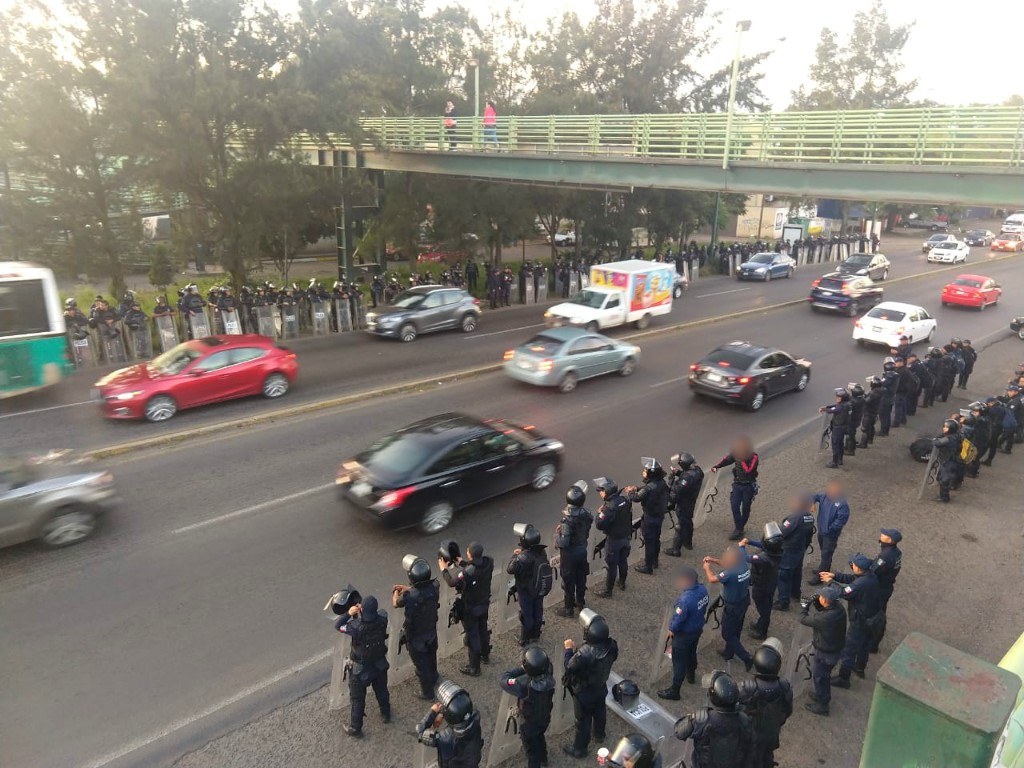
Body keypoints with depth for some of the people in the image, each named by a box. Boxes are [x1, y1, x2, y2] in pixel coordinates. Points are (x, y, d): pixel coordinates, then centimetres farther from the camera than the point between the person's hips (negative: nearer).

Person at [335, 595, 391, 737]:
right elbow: (377, 613, -2)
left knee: (357, 699, 19)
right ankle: (386, 714, 52)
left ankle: (355, 729, 37)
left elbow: (337, 625, -19)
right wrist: (363, 609, -13)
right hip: (380, 664, 4)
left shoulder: (356, 627, -37)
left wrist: (349, 613, -16)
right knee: (382, 691, 29)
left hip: (360, 669, -4)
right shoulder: (383, 619, -26)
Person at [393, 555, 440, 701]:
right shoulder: (435, 586, -24)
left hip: (416, 636, -5)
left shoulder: (409, 596, -38)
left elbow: (395, 604, -14)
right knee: (431, 656, 30)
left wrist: (395, 593, 7)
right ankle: (433, 678, 57)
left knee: (421, 663, 19)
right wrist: (406, 588, 10)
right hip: (431, 630, 5)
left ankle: (427, 692, 39)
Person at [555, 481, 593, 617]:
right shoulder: (586, 515, -13)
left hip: (569, 553, -6)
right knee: (581, 578, 24)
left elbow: (563, 543, -30)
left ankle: (568, 608, 28)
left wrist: (557, 533, -11)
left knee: (568, 581, 12)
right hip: (582, 550, 6)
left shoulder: (568, 520, -32)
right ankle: (580, 601, 43)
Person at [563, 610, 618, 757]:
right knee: (599, 712, 31)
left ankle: (579, 749, 40)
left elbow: (568, 667, -27)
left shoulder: (584, 654, -42)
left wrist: (568, 649, -13)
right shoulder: (611, 645, -23)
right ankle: (599, 735, 58)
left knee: (583, 720, 18)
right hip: (601, 687, 5)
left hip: (584, 692, -5)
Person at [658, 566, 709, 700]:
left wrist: (671, 629, -8)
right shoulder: (702, 589, -14)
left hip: (684, 634, -8)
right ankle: (691, 675, 56)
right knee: (691, 653, 32)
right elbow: (704, 608, 3)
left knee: (679, 661, 10)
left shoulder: (685, 599, -39)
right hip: (698, 629, 8)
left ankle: (674, 691, 26)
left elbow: (678, 619, -28)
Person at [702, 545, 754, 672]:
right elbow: (728, 564, 9)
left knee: (728, 634, 11)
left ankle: (747, 658, 13)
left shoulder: (730, 573, -35)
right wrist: (713, 560, 5)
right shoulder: (744, 565, -11)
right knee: (735, 630, 26)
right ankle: (729, 651, 45)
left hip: (732, 607, -8)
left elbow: (712, 579, -21)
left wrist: (707, 568, -4)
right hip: (743, 602, 8)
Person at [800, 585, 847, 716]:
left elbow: (804, 620, -22)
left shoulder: (825, 618, -39)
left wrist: (805, 607, -6)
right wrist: (814, 602, -12)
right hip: (836, 647, 8)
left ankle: (821, 705, 34)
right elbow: (819, 613, 2)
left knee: (819, 676, 15)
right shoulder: (838, 606, -15)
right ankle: (823, 695, 51)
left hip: (825, 652, -8)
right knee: (824, 673, 29)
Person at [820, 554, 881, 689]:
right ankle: (860, 668, 51)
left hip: (860, 622, -9)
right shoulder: (871, 575, -9)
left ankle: (843, 678, 19)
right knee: (864, 644, 29)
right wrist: (835, 576, -3)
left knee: (848, 650, 6)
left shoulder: (860, 584, -35)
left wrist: (830, 582, -12)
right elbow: (852, 578, 3)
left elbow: (843, 593, -26)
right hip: (872, 619, 9)